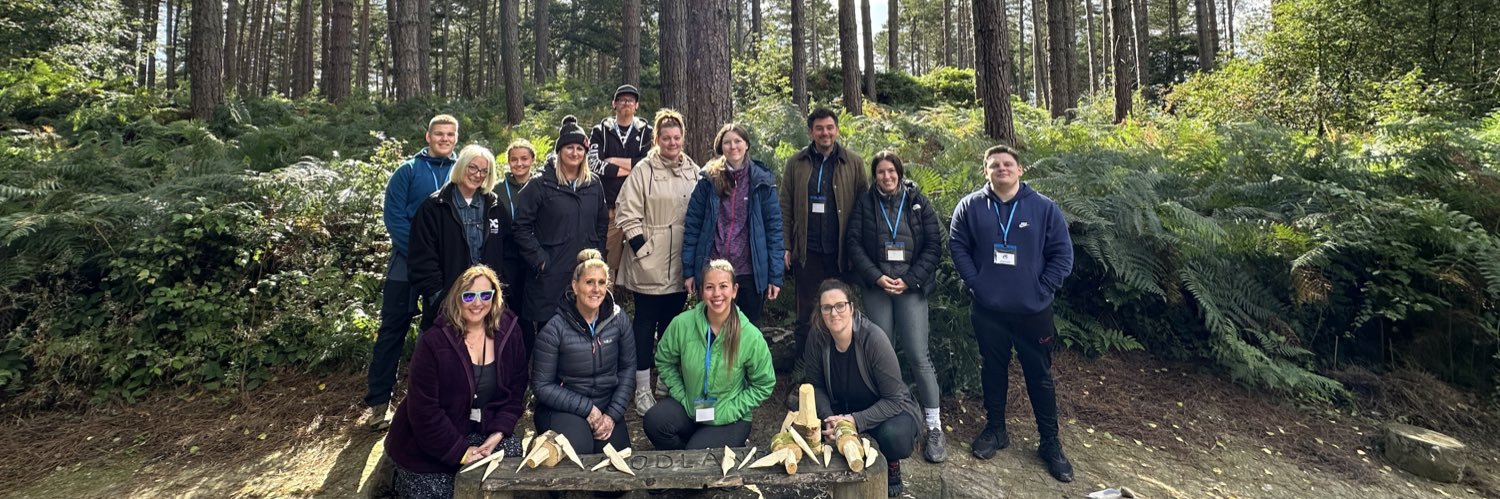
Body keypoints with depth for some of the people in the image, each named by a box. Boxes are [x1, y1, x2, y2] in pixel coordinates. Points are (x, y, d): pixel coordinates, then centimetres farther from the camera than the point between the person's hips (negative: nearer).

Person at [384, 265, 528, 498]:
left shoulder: (509, 333, -5)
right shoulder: (433, 342, -16)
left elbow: (516, 390, 1)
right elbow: (423, 408, -17)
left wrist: (498, 433, -13)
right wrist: (460, 452, -19)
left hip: (484, 432, 3)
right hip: (431, 445, -3)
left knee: (511, 449, -22)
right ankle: (406, 478, 27)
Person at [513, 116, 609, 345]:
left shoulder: (594, 185, 9)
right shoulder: (541, 185, -3)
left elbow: (601, 223, 18)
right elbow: (522, 226, -4)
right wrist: (539, 258, -9)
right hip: (550, 276, -4)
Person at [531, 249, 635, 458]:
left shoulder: (619, 320, -5)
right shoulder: (554, 329, -14)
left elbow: (628, 368, 3)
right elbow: (542, 385, -10)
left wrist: (613, 414, -6)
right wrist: (587, 409, -15)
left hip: (607, 405, 3)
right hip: (563, 407, -3)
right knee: (578, 449, -27)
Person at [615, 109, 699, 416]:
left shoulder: (693, 172, 7)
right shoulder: (643, 171, -6)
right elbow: (627, 215, -7)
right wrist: (642, 250, -12)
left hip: (681, 264, 4)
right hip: (650, 264, -4)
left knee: (673, 322, 15)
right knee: (645, 323, 3)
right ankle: (642, 390, 10)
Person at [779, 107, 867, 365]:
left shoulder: (853, 162, 5)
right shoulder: (796, 163, 6)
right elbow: (785, 207, 5)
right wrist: (785, 246, -2)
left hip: (841, 251, 0)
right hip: (807, 250, 0)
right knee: (806, 308, 7)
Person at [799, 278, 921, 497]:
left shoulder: (873, 338, -28)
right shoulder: (817, 340, -16)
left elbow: (894, 399, -24)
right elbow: (816, 386, -2)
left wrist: (854, 421, -33)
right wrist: (829, 418, -21)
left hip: (890, 410, -4)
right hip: (844, 410, 4)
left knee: (893, 436, -36)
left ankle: (890, 464, 2)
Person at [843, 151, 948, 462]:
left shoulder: (918, 203, 3)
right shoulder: (865, 203, 6)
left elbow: (934, 245, 0)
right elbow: (854, 243, 1)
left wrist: (910, 280, -9)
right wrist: (876, 276, -11)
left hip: (910, 286, -1)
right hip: (876, 286, 1)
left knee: (919, 356, -5)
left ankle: (934, 427, 4)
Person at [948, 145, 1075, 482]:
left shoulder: (1044, 208, -3)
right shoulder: (970, 206, -1)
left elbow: (1062, 254, -1)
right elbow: (957, 246, 2)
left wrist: (1043, 290, -8)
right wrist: (974, 282, -7)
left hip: (1034, 311, -1)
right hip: (988, 310, 1)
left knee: (1039, 376, 8)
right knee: (993, 370, 14)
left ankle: (1050, 442, 21)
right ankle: (995, 429, 31)